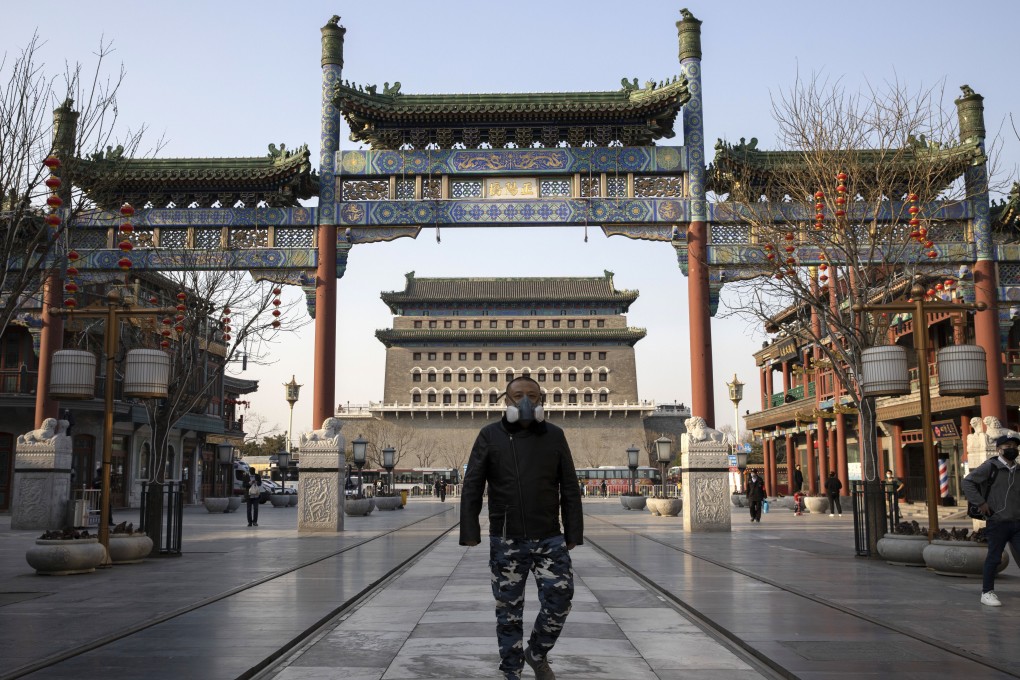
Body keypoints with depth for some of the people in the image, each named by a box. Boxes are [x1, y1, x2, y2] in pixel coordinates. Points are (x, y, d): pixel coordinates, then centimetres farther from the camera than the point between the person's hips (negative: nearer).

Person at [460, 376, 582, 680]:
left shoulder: (555, 436, 5)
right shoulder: (490, 436, 0)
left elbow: (570, 489, 7)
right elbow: (471, 487, 0)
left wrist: (573, 533, 3)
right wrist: (470, 532, -6)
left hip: (549, 538, 1)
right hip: (506, 541, -1)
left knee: (559, 598, -5)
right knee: (508, 609, 6)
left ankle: (537, 653, 21)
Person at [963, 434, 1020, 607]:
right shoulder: (990, 466, -6)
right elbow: (968, 482, -10)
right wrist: (980, 503, -12)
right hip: (998, 522, -5)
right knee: (993, 558, 2)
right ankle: (987, 593, 14)